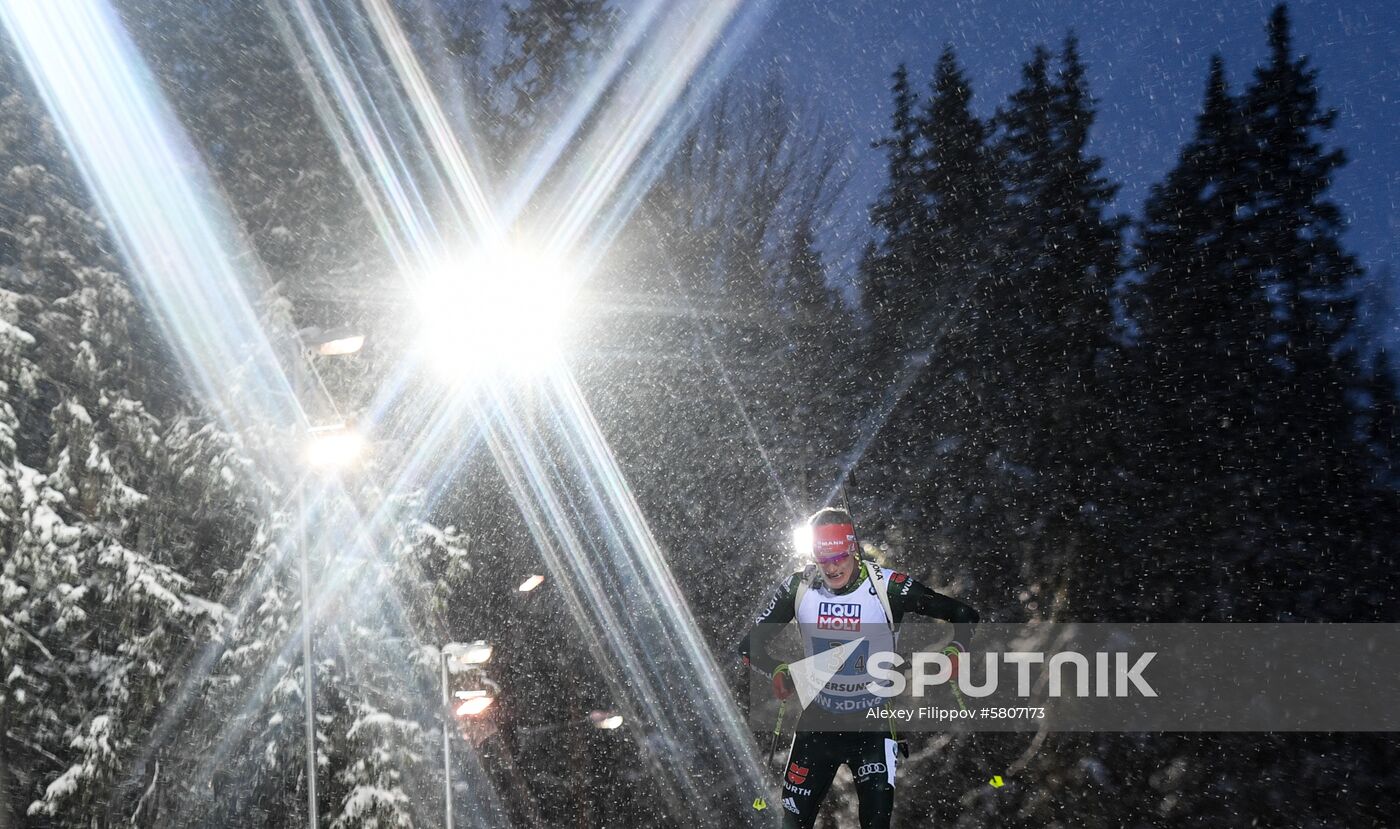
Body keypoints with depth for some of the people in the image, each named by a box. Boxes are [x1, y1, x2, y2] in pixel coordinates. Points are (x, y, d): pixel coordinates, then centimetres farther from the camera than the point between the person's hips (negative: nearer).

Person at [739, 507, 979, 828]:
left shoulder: (889, 588, -15)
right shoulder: (798, 588, -8)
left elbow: (964, 615, -5)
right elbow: (750, 646, 0)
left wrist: (954, 653, -23)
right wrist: (778, 672, -18)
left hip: (873, 725, -2)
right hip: (818, 722, 2)